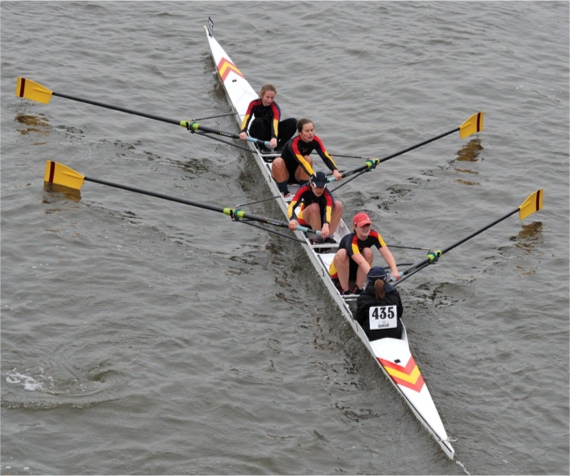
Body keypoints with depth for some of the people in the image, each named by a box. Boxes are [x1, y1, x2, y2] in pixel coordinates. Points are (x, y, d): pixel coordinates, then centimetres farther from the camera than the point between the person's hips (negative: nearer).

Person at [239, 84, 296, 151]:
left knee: (293, 122, -23)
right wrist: (243, 131, -53)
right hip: (258, 132, 0)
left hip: (271, 132, 0)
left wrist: (274, 138, -62)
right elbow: (246, 118, -31)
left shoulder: (275, 108, -23)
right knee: (258, 121, -36)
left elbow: (275, 123, -41)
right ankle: (261, 148, -23)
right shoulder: (254, 104, -17)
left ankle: (278, 147, -22)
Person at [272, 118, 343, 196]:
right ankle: (285, 193, -26)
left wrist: (335, 171, -46)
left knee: (307, 159, -26)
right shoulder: (294, 144, -30)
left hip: (298, 175, 4)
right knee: (278, 162, -35)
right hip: (284, 175, -4)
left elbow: (325, 157, -27)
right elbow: (302, 162, -43)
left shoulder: (315, 141, -15)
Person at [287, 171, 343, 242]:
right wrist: (293, 219, -63)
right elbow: (292, 206, -40)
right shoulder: (304, 190, -27)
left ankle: (328, 236, -28)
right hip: (306, 219, -1)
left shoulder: (327, 194, -27)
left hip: (322, 220, 1)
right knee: (314, 207, -35)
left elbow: (328, 210, -47)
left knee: (338, 204, -26)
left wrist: (326, 225, -68)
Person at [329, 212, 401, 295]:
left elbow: (386, 253, -28)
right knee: (342, 253, -34)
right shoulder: (350, 241, -33)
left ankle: (358, 288, -17)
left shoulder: (373, 235, -17)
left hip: (357, 272, 4)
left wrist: (395, 271, -44)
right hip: (339, 272, -4)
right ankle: (345, 290, -23)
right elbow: (361, 262, -46)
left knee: (367, 251, -24)